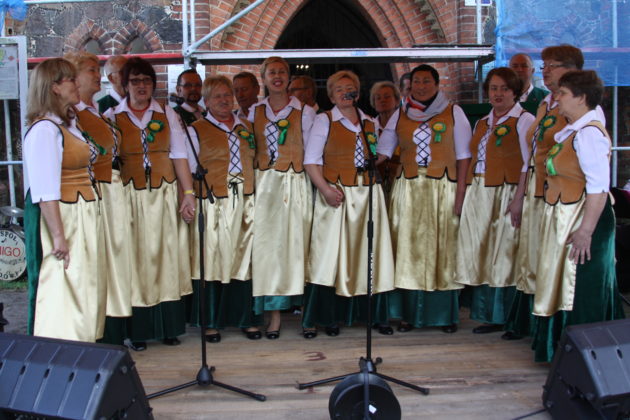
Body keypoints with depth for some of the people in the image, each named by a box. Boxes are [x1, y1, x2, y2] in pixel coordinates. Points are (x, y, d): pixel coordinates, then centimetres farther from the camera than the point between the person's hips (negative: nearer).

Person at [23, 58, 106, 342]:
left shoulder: (68, 124, 15)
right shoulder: (44, 129, -16)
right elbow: (45, 190, -22)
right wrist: (58, 235, -24)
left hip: (82, 216, 10)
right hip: (60, 217, -10)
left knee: (87, 288, 14)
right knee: (61, 290, -6)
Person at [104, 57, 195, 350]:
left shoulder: (167, 114, 9)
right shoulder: (112, 116, 4)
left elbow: (179, 155, 5)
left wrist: (188, 193, -3)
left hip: (163, 194, 2)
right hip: (129, 196, -1)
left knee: (166, 255, 3)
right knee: (136, 259, 0)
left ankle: (168, 327, 12)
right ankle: (138, 330, 8)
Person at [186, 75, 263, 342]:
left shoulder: (246, 127, 17)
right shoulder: (196, 130, 5)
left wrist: (257, 198, 11)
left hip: (245, 204, 4)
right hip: (214, 204, -3)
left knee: (244, 259, 5)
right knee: (212, 259, -1)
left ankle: (246, 319, 15)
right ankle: (211, 322, 9)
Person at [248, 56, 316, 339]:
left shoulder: (305, 112, 4)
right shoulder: (254, 112, 11)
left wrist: (316, 184, -7)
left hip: (296, 185, -2)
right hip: (264, 185, 2)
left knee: (298, 243, -2)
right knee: (267, 244, -1)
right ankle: (274, 312, 6)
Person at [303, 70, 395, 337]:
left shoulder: (369, 123, 15)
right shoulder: (324, 121, 3)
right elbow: (311, 161, -4)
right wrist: (326, 189, -16)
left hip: (368, 194, 4)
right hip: (337, 196, -4)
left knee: (371, 253, 4)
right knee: (333, 253, -4)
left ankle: (377, 315, 11)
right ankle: (330, 317, 4)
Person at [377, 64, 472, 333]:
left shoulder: (453, 113, 5)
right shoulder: (400, 115, 12)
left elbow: (463, 155, 1)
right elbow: (383, 150, 9)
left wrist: (460, 192, -7)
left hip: (443, 188, -2)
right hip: (408, 189, 2)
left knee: (442, 248, -1)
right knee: (408, 248, 1)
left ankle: (445, 314, 8)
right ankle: (410, 313, 8)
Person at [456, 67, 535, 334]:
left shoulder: (524, 120, -4)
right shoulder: (482, 123, 18)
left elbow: (529, 165, -11)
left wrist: (519, 199, -20)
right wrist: (464, 195, 10)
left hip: (506, 194, -7)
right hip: (478, 194, 7)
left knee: (502, 254, -3)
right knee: (480, 254, 8)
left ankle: (500, 317, 7)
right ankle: (486, 314, 17)